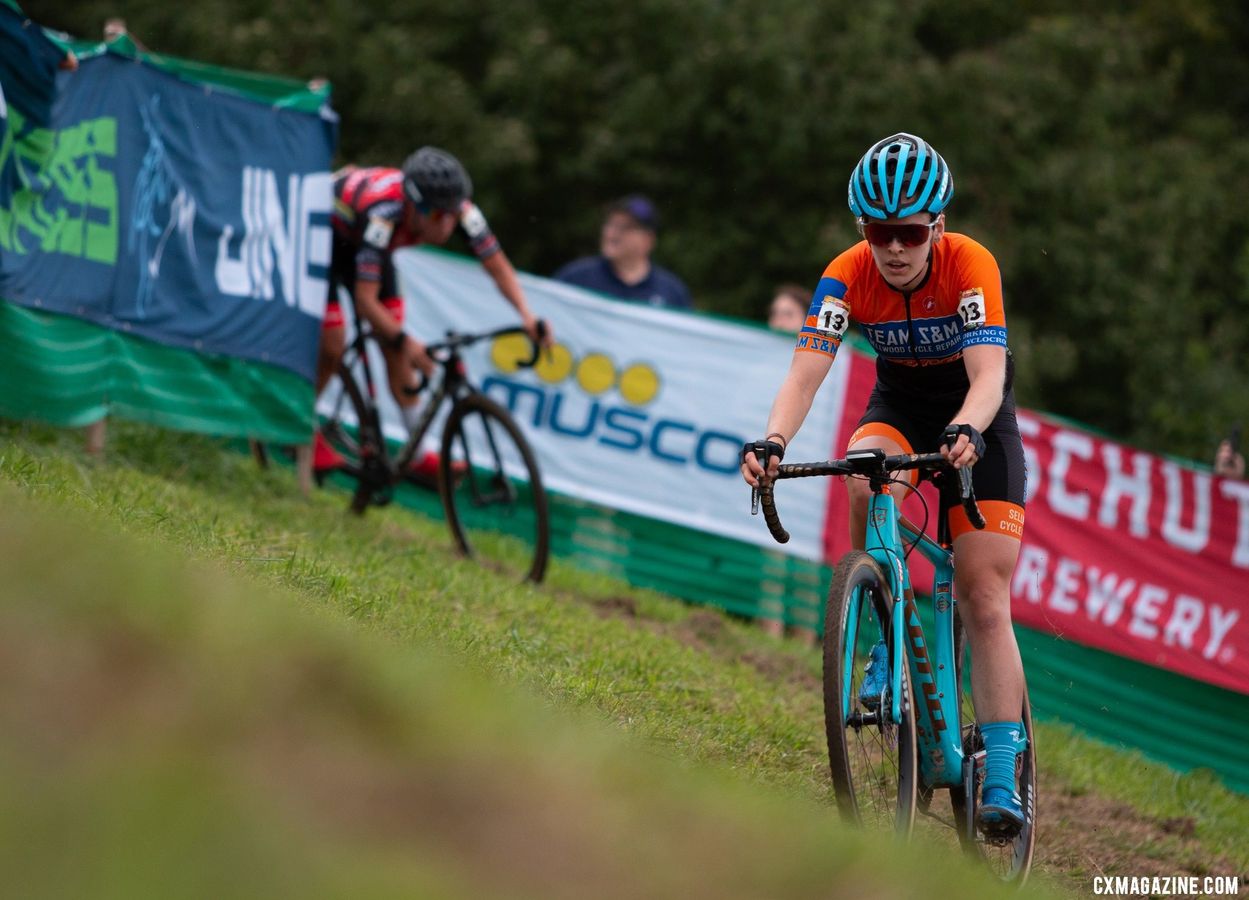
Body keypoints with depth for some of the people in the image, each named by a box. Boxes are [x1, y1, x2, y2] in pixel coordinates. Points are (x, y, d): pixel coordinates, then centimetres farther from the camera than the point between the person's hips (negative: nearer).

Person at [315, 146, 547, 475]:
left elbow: (498, 265, -21)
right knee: (331, 345, -13)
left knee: (393, 343, -1)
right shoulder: (383, 213, -45)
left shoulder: (458, 207, -28)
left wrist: (526, 315, -36)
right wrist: (406, 341, -56)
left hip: (356, 241, 6)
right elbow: (365, 299, -45)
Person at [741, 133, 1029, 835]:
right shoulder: (849, 275, -20)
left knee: (986, 601, -12)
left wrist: (965, 433, -58)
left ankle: (1002, 780, -10)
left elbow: (988, 375, -37)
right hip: (899, 404, 2)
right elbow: (806, 371, -29)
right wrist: (774, 443, -48)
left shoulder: (971, 265, -27)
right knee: (863, 480, -35)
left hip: (976, 418, -2)